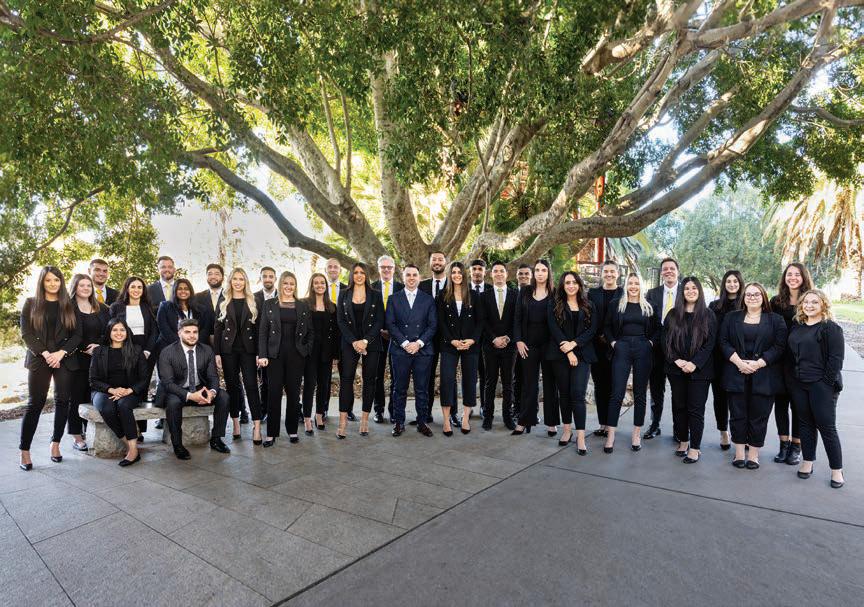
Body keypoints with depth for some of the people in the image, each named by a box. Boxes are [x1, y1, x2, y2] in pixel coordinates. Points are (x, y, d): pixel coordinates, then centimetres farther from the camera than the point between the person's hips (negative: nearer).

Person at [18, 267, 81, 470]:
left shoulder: (69, 306, 10)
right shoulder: (31, 303, 7)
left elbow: (77, 334, 5)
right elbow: (25, 333, 0)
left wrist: (61, 353, -10)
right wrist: (45, 353, -12)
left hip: (64, 359, 2)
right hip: (39, 360, -1)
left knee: (62, 402, 2)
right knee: (35, 404, -4)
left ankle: (55, 444, 14)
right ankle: (24, 451, 2)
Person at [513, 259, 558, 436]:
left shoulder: (555, 294, 2)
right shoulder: (525, 292, 6)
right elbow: (517, 318, 5)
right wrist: (518, 340, -4)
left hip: (549, 343, -1)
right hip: (528, 343, 1)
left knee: (550, 383, 7)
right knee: (530, 383, 5)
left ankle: (551, 423, 15)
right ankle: (523, 421, 11)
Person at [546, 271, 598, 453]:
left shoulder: (588, 306, 10)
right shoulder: (554, 305, 5)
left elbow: (592, 329, 1)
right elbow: (554, 329, -4)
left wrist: (573, 344, -12)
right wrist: (567, 351, -11)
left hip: (582, 354, 0)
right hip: (560, 354, 0)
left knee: (578, 394, -8)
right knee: (564, 393, 7)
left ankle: (581, 436, -8)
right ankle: (567, 429, 19)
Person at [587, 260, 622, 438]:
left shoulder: (625, 294, 2)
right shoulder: (592, 293, 9)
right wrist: (599, 336, -5)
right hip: (597, 346, 3)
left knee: (614, 386, 0)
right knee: (599, 385, 7)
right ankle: (602, 423, 14)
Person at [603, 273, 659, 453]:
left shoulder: (649, 307, 9)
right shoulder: (615, 304, 6)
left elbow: (657, 328, 15)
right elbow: (607, 326, 10)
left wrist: (651, 342, 1)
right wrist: (612, 342, -1)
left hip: (643, 350, 2)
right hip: (622, 349, -1)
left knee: (640, 393, 7)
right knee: (617, 393, -5)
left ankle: (636, 434, 17)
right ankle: (610, 436, 0)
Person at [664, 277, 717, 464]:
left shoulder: (708, 315, 1)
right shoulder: (673, 315, 7)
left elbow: (710, 343, -6)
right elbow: (666, 341, 4)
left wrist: (694, 363, -16)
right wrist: (677, 360, -10)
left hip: (699, 370, -3)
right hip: (676, 369, 3)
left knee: (696, 409, -1)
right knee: (679, 406, 10)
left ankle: (695, 447, 7)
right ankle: (682, 441, 23)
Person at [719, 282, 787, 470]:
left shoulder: (775, 320, 5)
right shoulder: (732, 317, 10)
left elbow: (779, 347, -4)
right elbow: (724, 342, 2)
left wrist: (757, 364, -14)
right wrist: (739, 362, -12)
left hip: (763, 376, -1)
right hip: (736, 374, 1)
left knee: (758, 416, 3)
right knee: (738, 415, 5)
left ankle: (754, 454, 16)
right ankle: (739, 453, 15)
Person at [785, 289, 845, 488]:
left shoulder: (831, 328, -7)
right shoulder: (796, 326, 11)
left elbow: (836, 358, -11)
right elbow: (790, 354, 14)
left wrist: (827, 382, -14)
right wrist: (790, 379, 8)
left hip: (822, 385, -6)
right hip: (798, 384, 6)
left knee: (827, 427, 0)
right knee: (805, 423, 12)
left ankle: (836, 470, 12)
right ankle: (808, 462, 22)